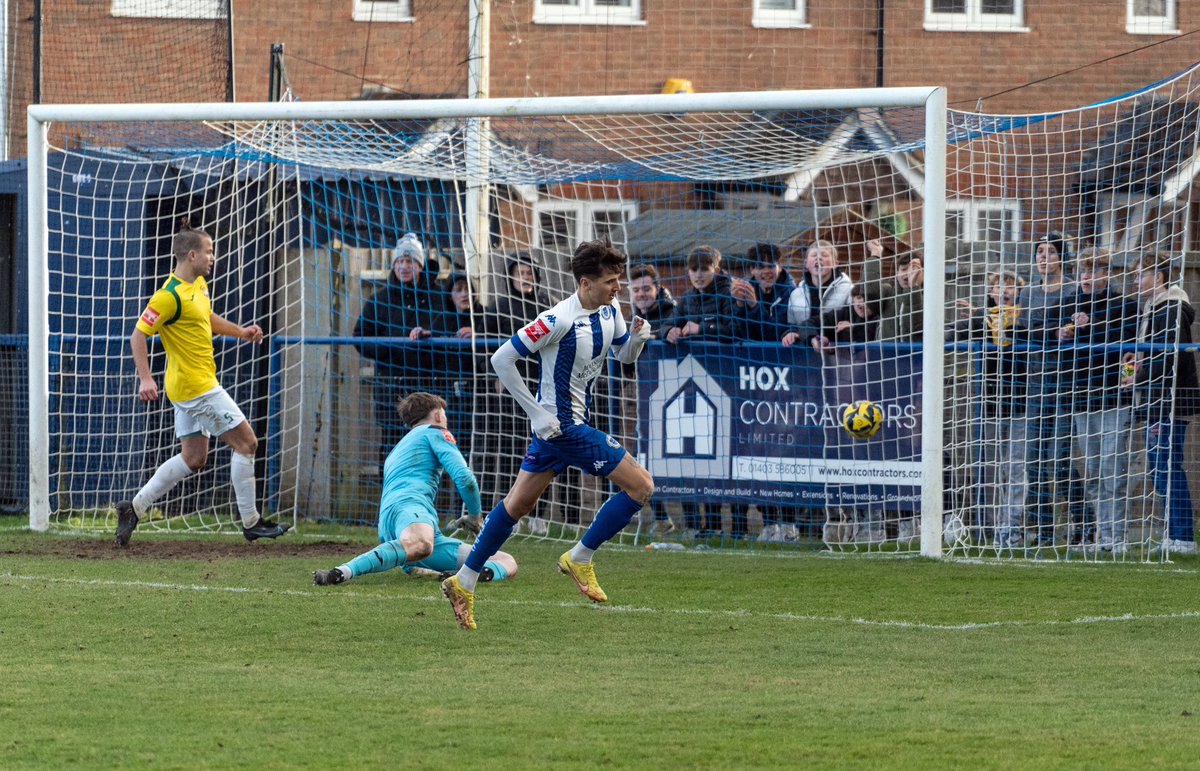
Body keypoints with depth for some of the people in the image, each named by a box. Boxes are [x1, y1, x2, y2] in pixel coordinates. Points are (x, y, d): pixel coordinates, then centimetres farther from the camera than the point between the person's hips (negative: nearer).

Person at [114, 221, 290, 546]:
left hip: (197, 384, 10)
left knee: (193, 458, 13)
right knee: (246, 442, -5)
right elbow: (138, 334, -19)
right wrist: (145, 379, -27)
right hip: (195, 386, -10)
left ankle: (134, 507, 14)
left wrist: (240, 332, 13)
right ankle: (251, 522, 3)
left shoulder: (199, 284, 10)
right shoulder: (170, 296, -19)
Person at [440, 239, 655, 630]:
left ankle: (464, 583, 22)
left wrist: (636, 337, -7)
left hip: (567, 422, 9)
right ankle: (579, 559, 4)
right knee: (641, 485, -7)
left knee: (520, 502, 15)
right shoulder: (560, 320, -22)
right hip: (564, 424, -9)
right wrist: (537, 414, -19)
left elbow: (624, 356, 18)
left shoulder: (609, 311, 3)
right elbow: (502, 359, -18)